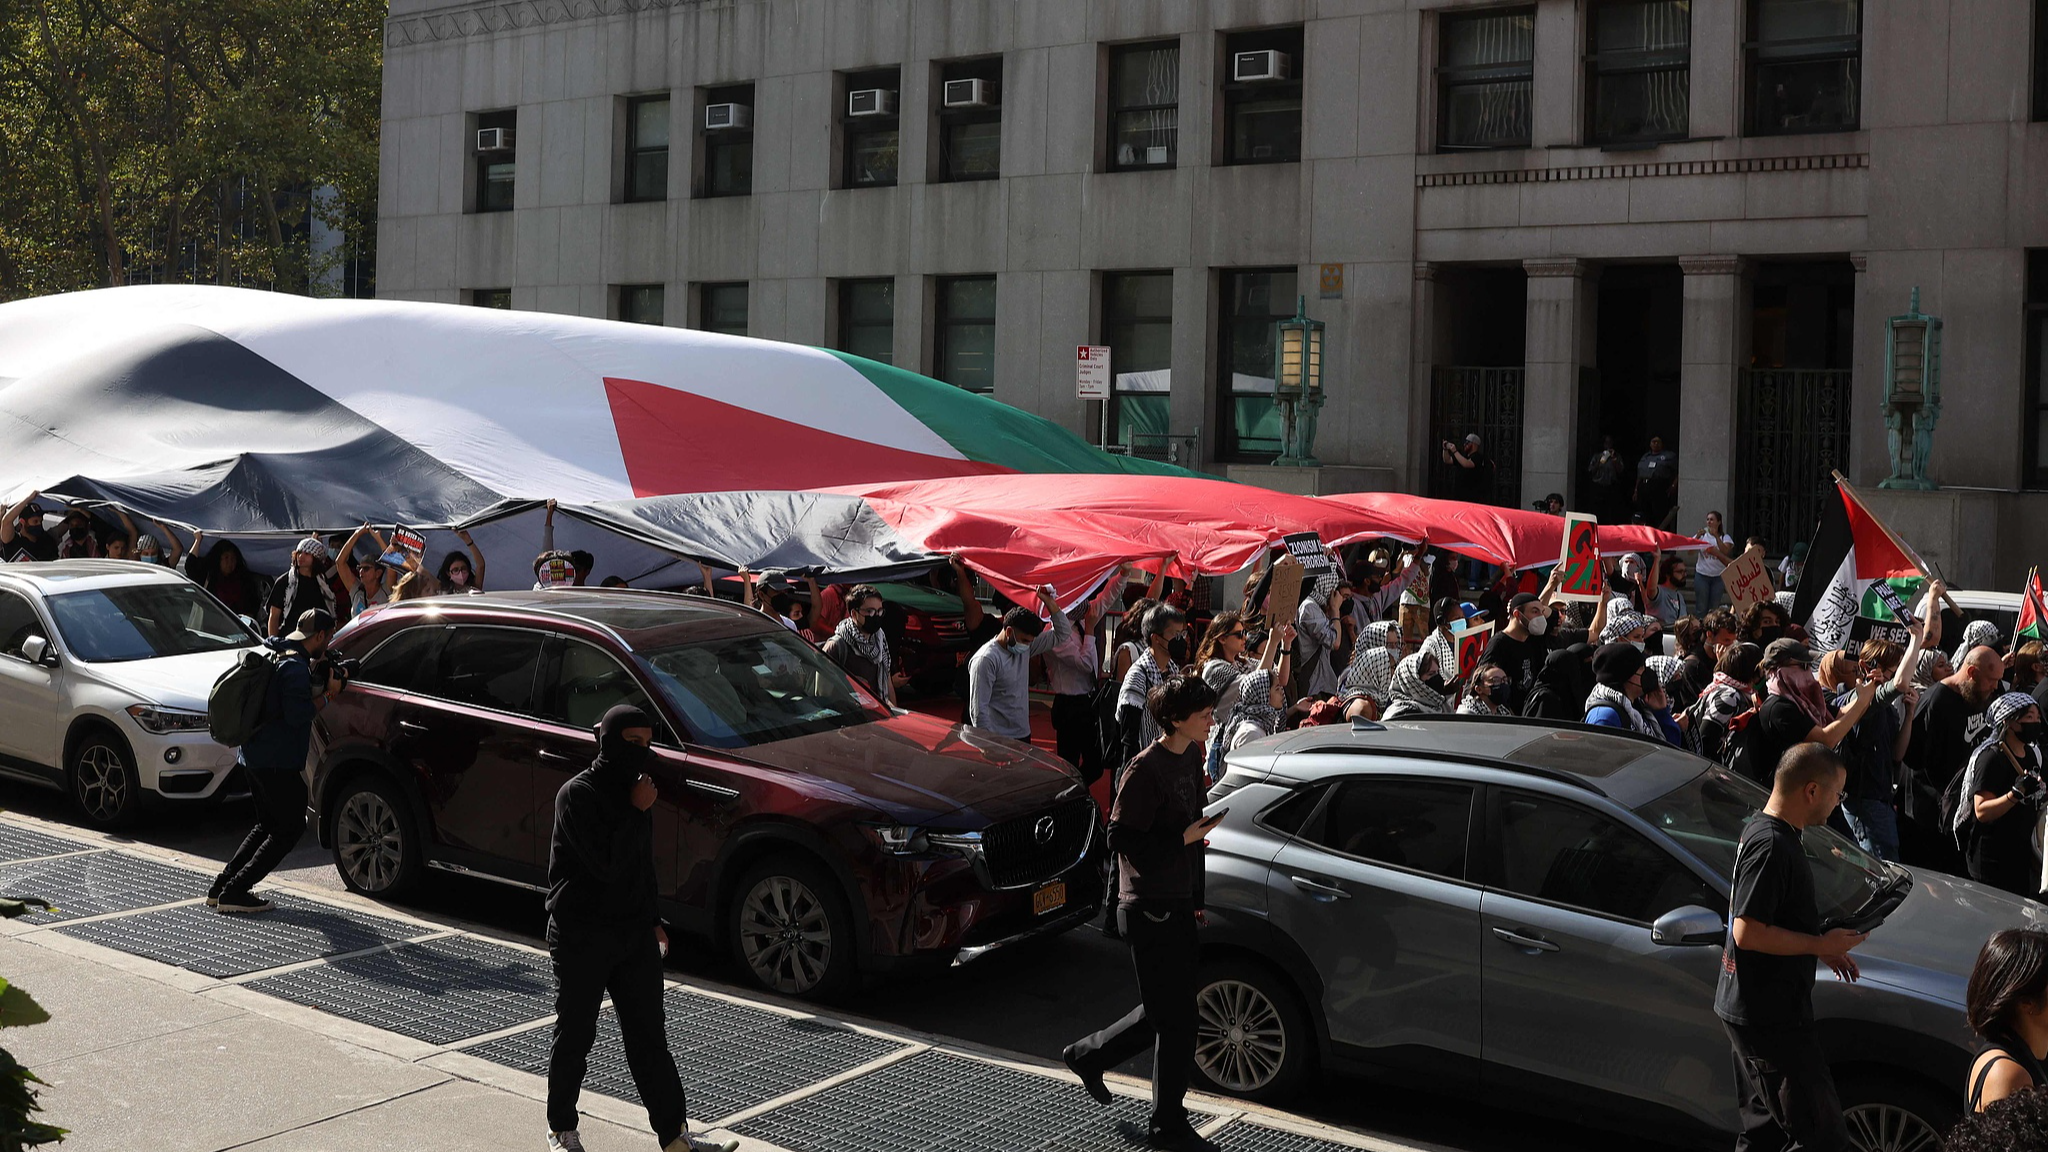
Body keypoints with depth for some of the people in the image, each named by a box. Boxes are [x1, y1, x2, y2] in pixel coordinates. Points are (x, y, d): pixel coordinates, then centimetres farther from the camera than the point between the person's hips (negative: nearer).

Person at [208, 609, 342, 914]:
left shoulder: (274, 655, 13)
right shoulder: (295, 666, -18)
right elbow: (297, 715, -23)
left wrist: (318, 686, 13)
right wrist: (328, 694, -11)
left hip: (252, 755, 10)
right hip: (277, 760, -10)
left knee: (268, 824, 22)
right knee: (290, 828, 0)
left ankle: (221, 886, 19)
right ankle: (235, 891, -4)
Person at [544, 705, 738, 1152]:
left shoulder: (634, 790, 9)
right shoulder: (577, 795, -16)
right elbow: (607, 865, -25)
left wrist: (654, 920, 17)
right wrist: (638, 813, -20)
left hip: (634, 933, 6)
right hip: (582, 938, -6)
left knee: (649, 1037, 8)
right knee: (574, 1039, 8)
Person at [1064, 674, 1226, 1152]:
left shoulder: (1191, 758, 9)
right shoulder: (1146, 770, -19)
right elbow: (1122, 839, -20)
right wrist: (1183, 839, -23)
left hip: (1178, 905, 9)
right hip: (1150, 910, -9)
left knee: (1166, 1010, 17)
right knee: (1176, 1020, -2)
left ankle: (1089, 1055, 36)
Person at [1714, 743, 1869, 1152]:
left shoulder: (1760, 830, 11)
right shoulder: (1771, 846, -22)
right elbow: (1747, 932, -26)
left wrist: (1824, 948, 12)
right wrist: (1820, 945, -15)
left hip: (1754, 1009, 11)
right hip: (1769, 1018, -11)